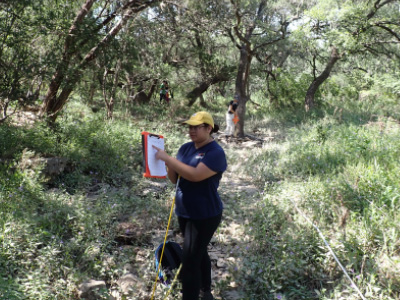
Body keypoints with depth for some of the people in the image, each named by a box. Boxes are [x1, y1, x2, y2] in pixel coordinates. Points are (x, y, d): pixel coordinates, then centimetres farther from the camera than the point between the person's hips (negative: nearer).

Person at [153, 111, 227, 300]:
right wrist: (167, 165, -16)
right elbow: (174, 178, 5)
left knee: (190, 260, -4)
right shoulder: (186, 148, 2)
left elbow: (195, 175, -33)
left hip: (205, 216, -8)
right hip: (184, 213, 8)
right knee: (199, 253, 23)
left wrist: (167, 158, -31)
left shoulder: (215, 153, -19)